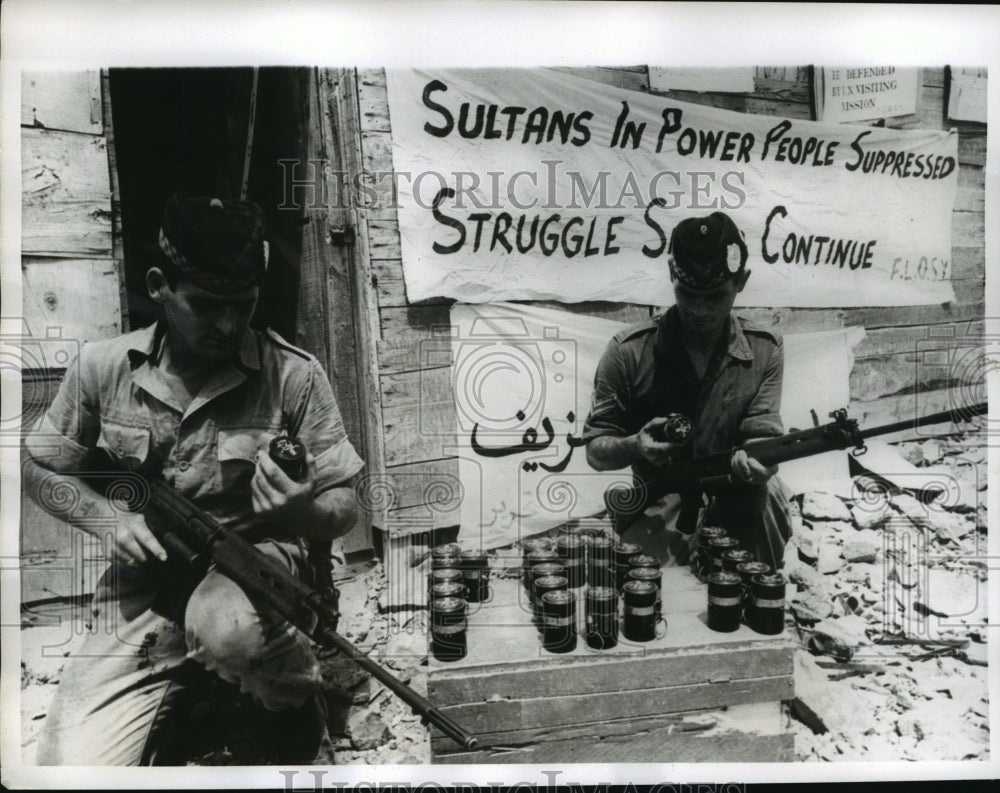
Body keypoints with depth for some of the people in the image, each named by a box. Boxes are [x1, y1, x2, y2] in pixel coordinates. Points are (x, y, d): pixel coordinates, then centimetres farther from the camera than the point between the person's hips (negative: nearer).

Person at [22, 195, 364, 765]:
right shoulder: (102, 367, -4)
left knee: (224, 625, -37)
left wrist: (300, 510, -30)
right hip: (140, 596, 3)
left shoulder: (294, 376, -12)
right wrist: (110, 519, -9)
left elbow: (344, 510, -7)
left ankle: (301, 698, -1)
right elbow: (40, 471, 10)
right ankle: (165, 718, 23)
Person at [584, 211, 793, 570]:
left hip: (740, 510, 2)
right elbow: (595, 451, -5)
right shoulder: (629, 351, -8)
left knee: (767, 493, -29)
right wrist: (634, 446, -28)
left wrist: (754, 461, -33)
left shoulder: (764, 351, -2)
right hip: (659, 515, -2)